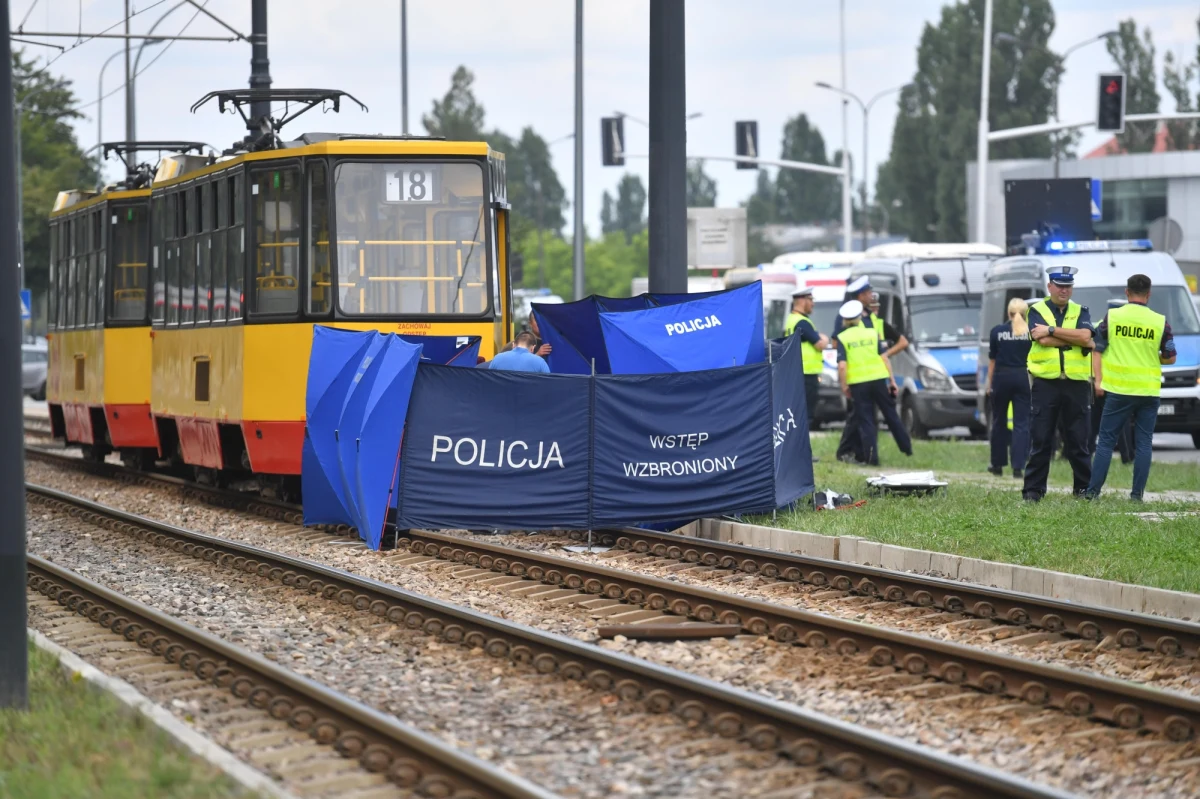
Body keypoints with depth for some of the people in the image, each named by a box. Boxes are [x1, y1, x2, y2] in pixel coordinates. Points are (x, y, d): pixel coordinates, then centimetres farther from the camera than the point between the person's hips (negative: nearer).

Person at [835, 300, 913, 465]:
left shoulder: (842, 338, -1)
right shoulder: (872, 333, 6)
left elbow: (842, 366, -10)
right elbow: (884, 358, 2)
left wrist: (844, 386, 0)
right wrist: (892, 380, 7)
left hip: (858, 383, -2)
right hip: (878, 379, 2)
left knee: (865, 420, 3)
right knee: (891, 415, 14)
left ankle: (871, 456, -2)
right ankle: (906, 448, 23)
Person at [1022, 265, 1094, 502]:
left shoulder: (1081, 312, 12)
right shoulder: (1037, 311, 7)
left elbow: (1085, 336, -9)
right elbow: (1043, 340, -11)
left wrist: (1051, 330, -11)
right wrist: (1076, 340, -8)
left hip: (1076, 383, 2)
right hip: (1045, 383, -2)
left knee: (1078, 441, 5)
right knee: (1041, 440, 0)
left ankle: (1085, 488, 11)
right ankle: (1033, 489, 4)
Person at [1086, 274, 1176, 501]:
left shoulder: (1112, 317, 0)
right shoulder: (1160, 322, -1)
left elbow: (1097, 351, 0)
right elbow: (1170, 358, 5)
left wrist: (1098, 380, 4)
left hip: (1118, 389, 0)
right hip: (1148, 391, 0)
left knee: (1106, 440, 6)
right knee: (1144, 443, 7)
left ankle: (1093, 490, 2)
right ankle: (1137, 493, 4)